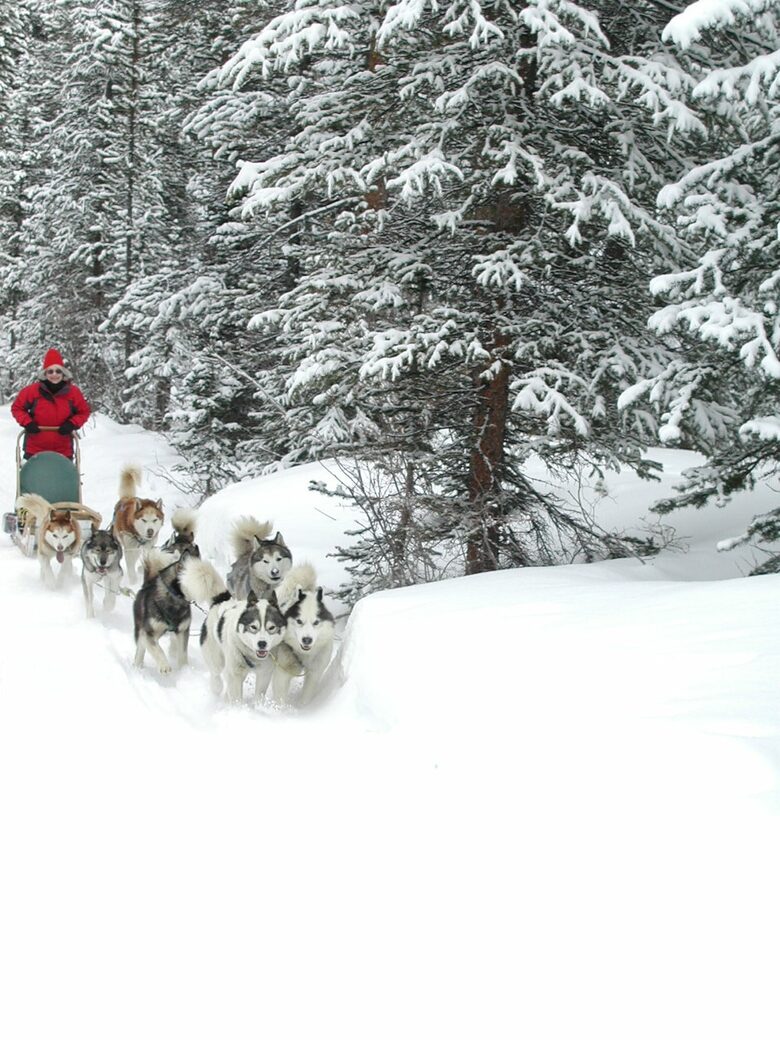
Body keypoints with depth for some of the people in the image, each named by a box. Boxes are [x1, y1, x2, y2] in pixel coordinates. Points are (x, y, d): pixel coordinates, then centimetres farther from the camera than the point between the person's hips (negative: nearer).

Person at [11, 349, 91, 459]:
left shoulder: (73, 392, -5)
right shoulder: (33, 390, -8)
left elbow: (84, 412, 6)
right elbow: (17, 408, 5)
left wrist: (72, 424, -12)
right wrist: (27, 422, -12)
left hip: (63, 451, 1)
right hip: (35, 449, -1)